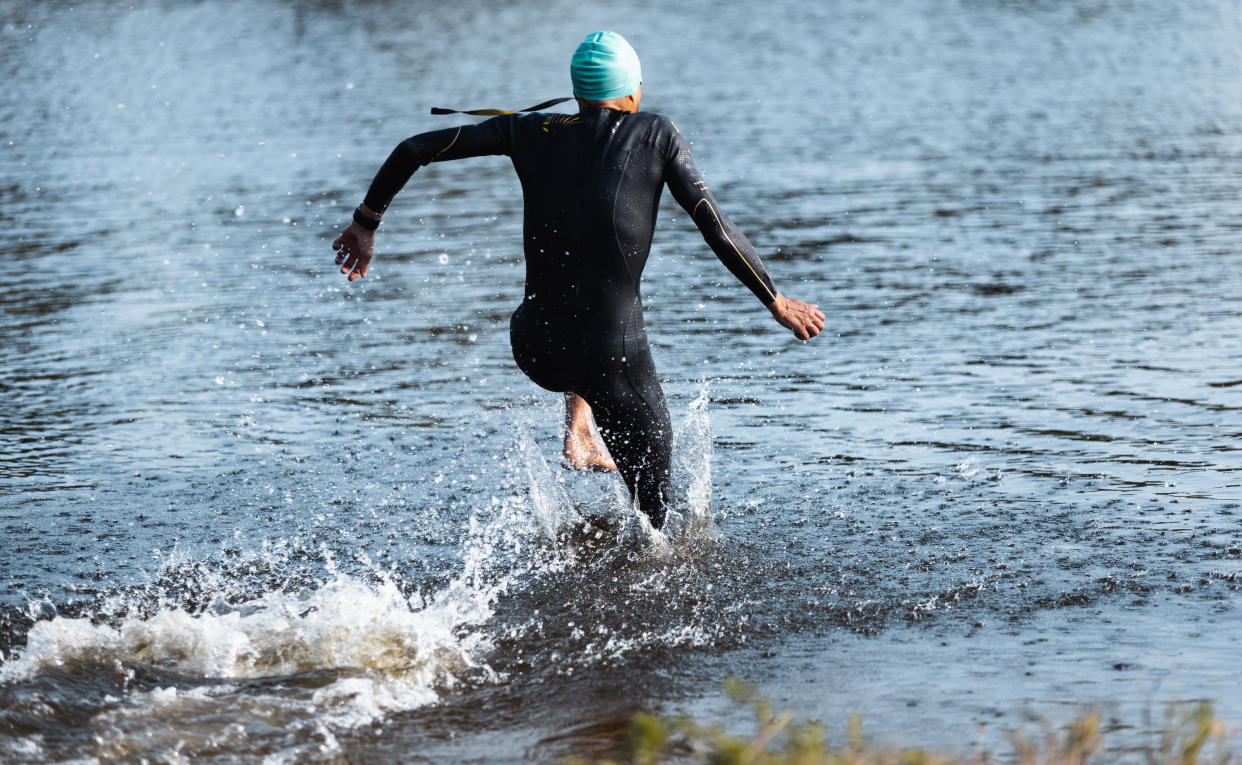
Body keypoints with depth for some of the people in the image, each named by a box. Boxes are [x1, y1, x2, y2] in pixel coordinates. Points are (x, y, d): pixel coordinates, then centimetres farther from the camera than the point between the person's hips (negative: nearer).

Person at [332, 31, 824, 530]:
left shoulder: (530, 131, 6)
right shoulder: (657, 135, 1)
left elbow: (414, 149, 6)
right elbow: (718, 232, -2)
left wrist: (365, 223, 18)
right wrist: (776, 302, 8)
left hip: (533, 352, 4)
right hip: (612, 357, -4)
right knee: (655, 512, 10)